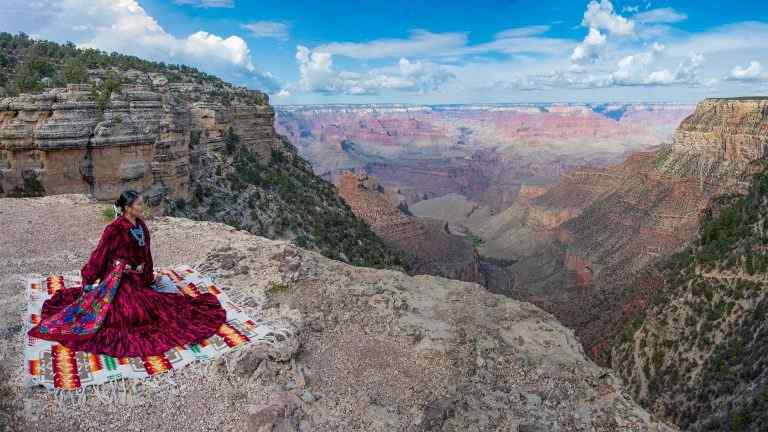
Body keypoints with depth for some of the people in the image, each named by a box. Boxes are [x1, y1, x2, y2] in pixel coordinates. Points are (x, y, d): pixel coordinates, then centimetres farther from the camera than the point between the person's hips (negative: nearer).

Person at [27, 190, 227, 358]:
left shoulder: (141, 225, 4)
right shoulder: (115, 229, -17)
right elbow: (98, 255, -11)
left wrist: (150, 276, 20)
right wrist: (88, 281, -7)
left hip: (139, 280, 7)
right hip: (119, 281, -7)